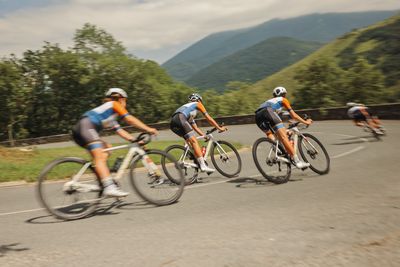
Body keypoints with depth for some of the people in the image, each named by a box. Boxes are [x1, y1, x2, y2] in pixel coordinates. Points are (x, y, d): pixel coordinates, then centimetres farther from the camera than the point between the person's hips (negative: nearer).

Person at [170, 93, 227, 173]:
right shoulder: (198, 104, 23)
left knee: (189, 141, 17)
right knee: (194, 141, -12)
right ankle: (203, 165, -19)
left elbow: (195, 127, 41)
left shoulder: (188, 109, 41)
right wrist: (220, 128, 28)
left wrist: (204, 135, 40)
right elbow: (208, 118, 21)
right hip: (180, 118, -8)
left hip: (172, 123, 9)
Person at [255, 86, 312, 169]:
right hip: (267, 112, -6)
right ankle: (297, 161, -14)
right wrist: (305, 122, 39)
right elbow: (293, 115, 27)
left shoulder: (269, 101, 44)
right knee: (284, 137, -10)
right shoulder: (283, 100, 29)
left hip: (258, 116, 6)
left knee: (270, 135, 21)